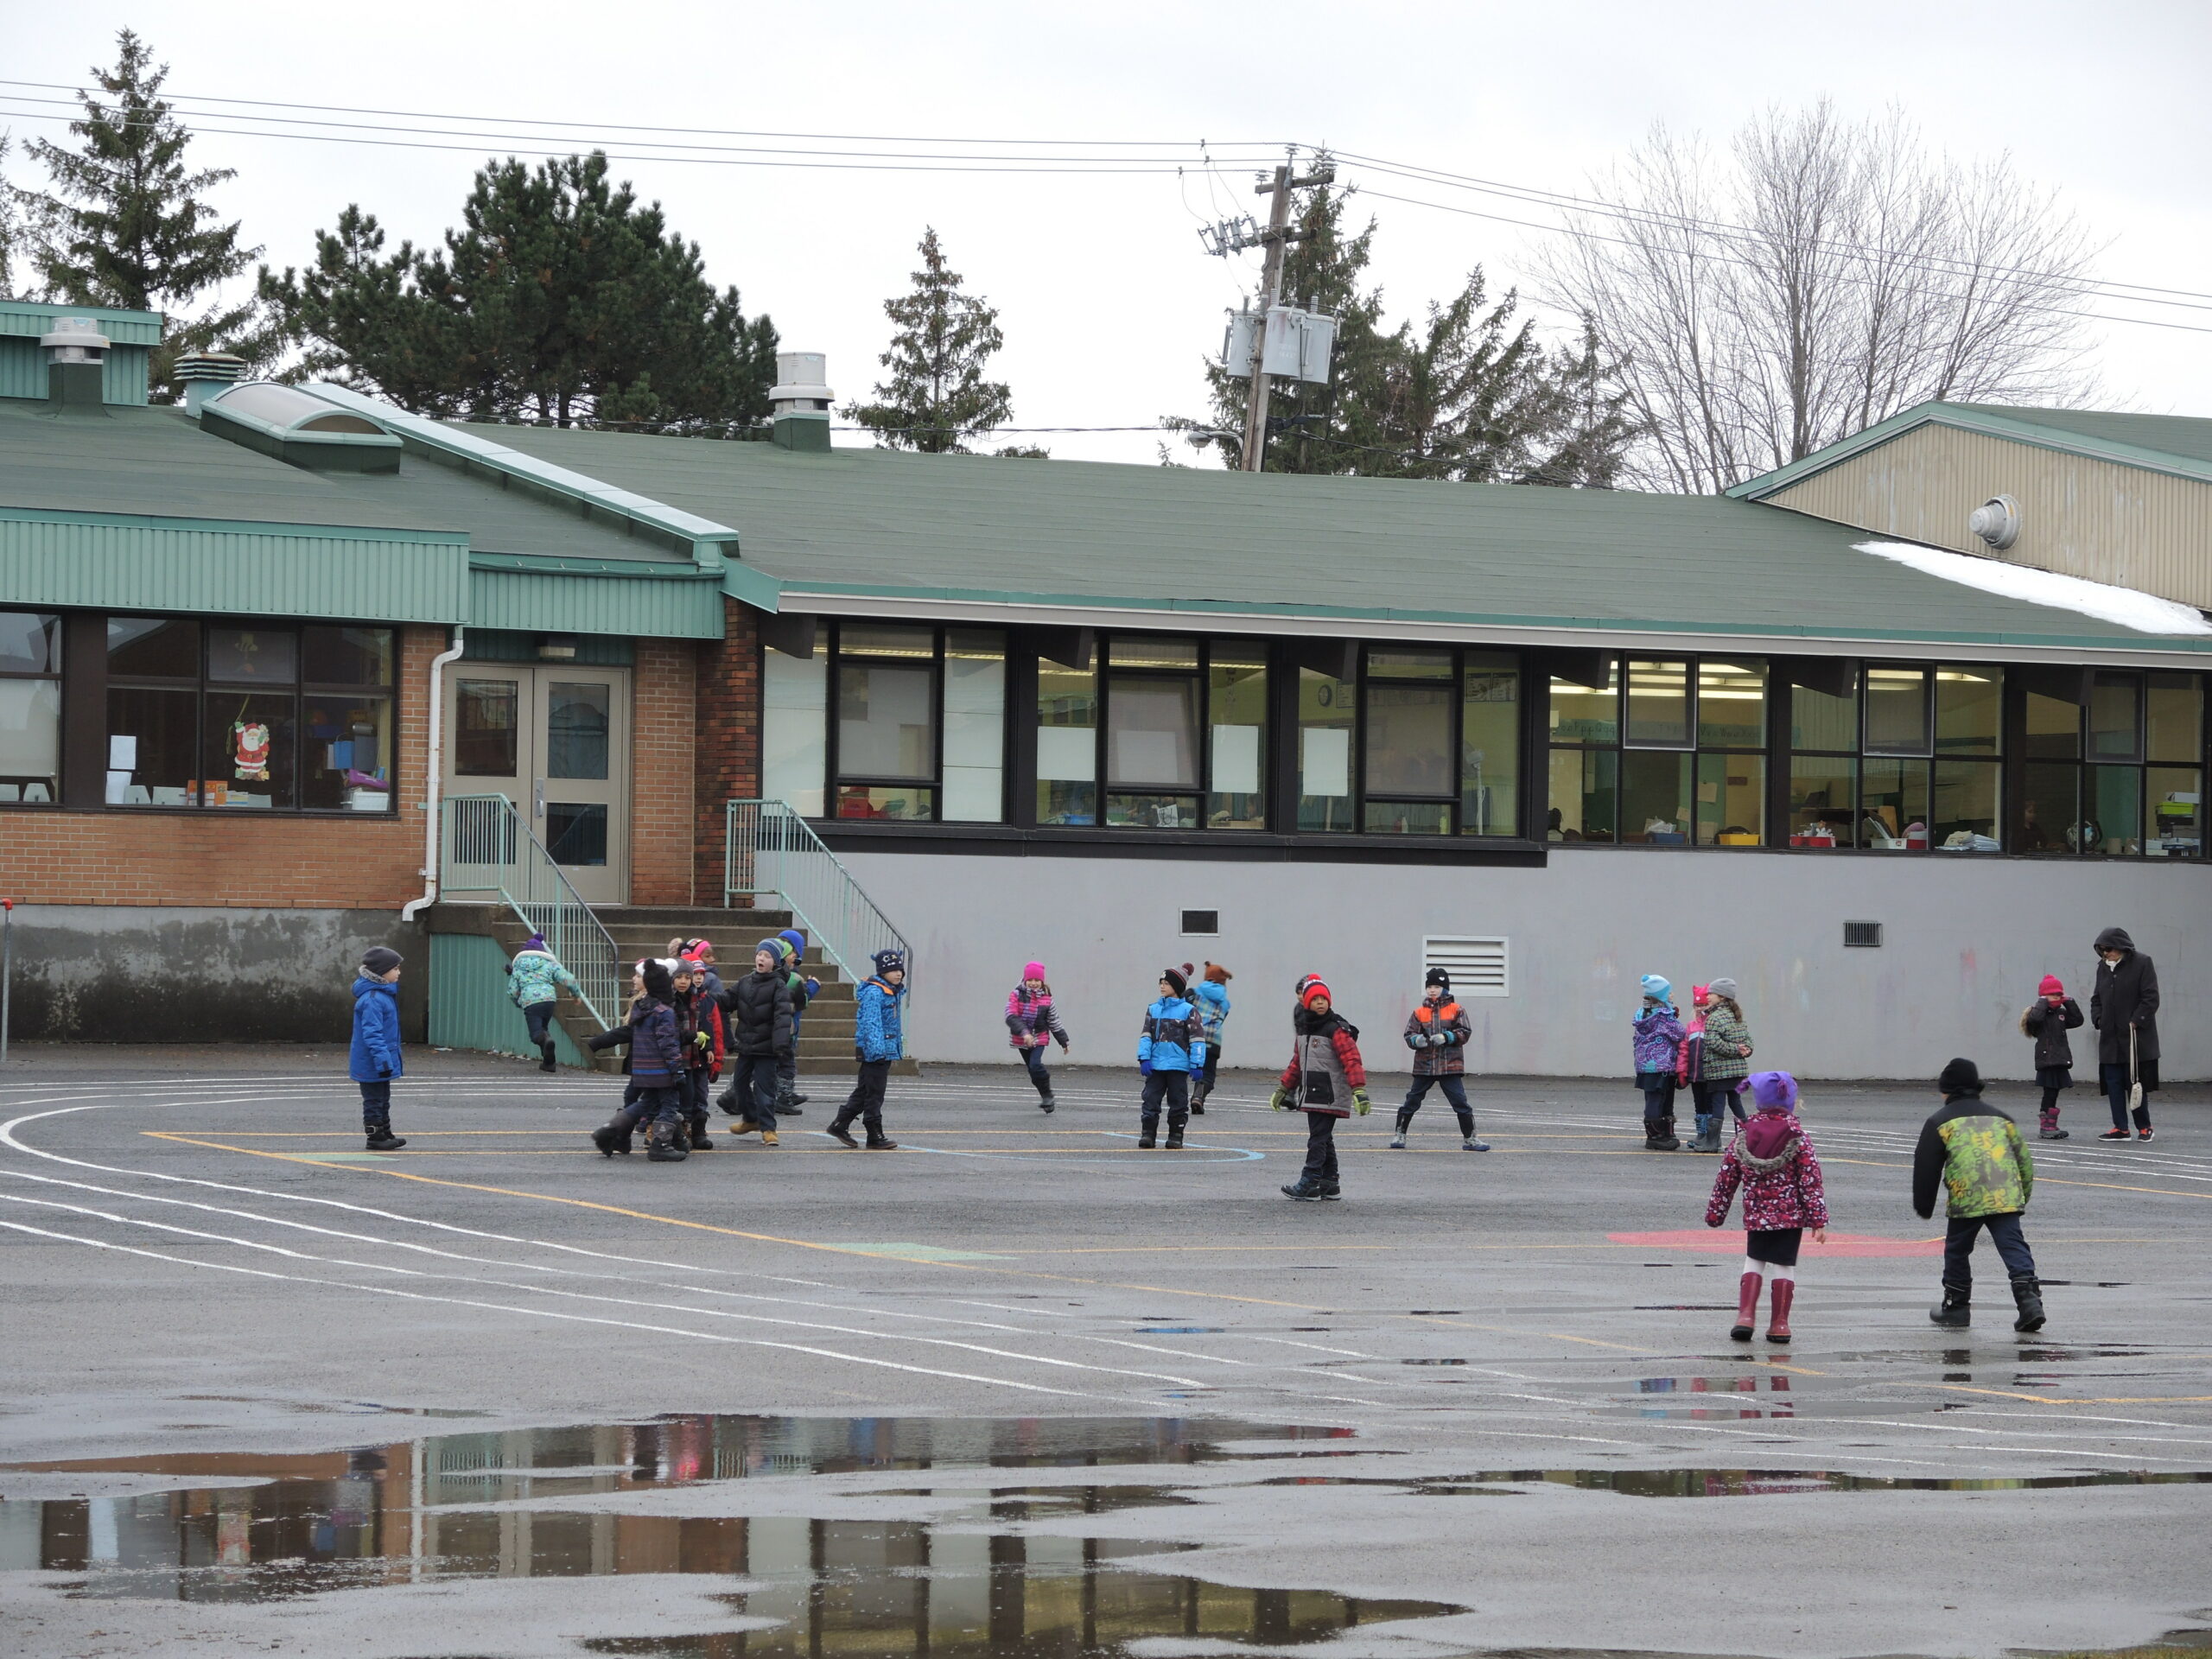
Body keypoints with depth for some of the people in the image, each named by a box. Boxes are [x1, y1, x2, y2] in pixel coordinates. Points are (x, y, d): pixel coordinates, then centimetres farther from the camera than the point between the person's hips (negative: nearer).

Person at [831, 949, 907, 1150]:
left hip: (886, 1051, 10)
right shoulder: (873, 993, -15)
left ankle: (840, 1125, 23)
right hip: (874, 1051, -10)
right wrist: (876, 1049, -30)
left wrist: (897, 1049, 26)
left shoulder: (893, 992, 16)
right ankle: (875, 1137, 3)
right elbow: (871, 1023, -22)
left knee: (864, 1092, 15)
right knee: (874, 1094, -3)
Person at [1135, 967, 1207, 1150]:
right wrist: (1144, 1058, -5)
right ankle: (1148, 1134, 3)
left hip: (1178, 1066, -3)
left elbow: (1197, 1039, -3)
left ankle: (1176, 1136, 12)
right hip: (1155, 1065, 3)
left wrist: (1196, 1064, -8)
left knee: (1178, 1102, 4)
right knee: (1150, 1100, -1)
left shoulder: (1188, 1011, -2)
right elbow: (1145, 1035, 7)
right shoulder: (1153, 1009, 9)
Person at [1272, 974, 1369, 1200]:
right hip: (1312, 1095, 8)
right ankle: (1329, 1184, 17)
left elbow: (1352, 1060, -19)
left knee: (1318, 1137, -10)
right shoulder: (1303, 1029, 14)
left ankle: (1309, 1182, -11)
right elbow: (1297, 1062, 26)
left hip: (1330, 1095, -8)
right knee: (1322, 1138, 12)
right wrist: (1283, 1089, 28)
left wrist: (1359, 1090, -28)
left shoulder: (1336, 1030, -12)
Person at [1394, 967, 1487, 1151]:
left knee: (1460, 1102, -4)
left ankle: (1469, 1139, 4)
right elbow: (1409, 1036, 4)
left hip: (1449, 1065, -2)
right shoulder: (1419, 1013, 9)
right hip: (1424, 1065, 2)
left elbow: (1465, 1032, -3)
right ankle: (1399, 1134, 18)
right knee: (1412, 1101, 5)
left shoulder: (1456, 1010, 4)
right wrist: (1418, 1040, -19)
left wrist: (1446, 1037, -18)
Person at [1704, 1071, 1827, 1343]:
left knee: (1754, 1260, 17)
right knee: (1784, 1265, 6)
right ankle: (1780, 1324, 6)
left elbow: (1726, 1179, 6)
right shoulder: (1798, 1137, -7)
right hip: (1790, 1216, -2)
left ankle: (1746, 1315, 4)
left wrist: (1715, 1214, 16)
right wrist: (1818, 1220, -8)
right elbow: (1811, 1181, -10)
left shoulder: (1743, 1138, 1)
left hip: (1756, 1216, 2)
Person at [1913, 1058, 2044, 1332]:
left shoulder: (1940, 1122, 9)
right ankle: (2028, 1297, -19)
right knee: (2013, 1247, -2)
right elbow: (2024, 1160, 22)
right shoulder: (2000, 1117, 21)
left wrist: (1923, 1207, 18)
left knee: (1957, 1250, 15)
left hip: (1967, 1199, -3)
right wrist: (2023, 1195, 32)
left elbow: (1926, 1168, 8)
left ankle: (1956, 1305, 22)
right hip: (2007, 1197, 3)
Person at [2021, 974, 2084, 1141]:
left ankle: (2050, 1126, 16)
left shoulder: (2061, 1013, 16)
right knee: (2049, 1093, -6)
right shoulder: (2039, 1012, -7)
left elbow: (2077, 1020, 9)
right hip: (2046, 1060, -7)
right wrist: (2043, 1002, -17)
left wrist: (2069, 1002, 5)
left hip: (2060, 1060, 7)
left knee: (2053, 1093, 11)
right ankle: (2046, 1125, -2)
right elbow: (2034, 1018, -29)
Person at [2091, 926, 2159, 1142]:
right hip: (2110, 1038, 6)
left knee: (2136, 1082, -1)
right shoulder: (2103, 968, 12)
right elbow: (2097, 998, 20)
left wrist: (2135, 1022, -15)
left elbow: (2151, 999, -10)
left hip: (2137, 1038, -6)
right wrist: (2098, 1019, 2)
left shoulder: (2142, 964, -6)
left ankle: (2144, 1127, 12)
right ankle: (2120, 1128, 8)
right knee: (2114, 1083, 3)